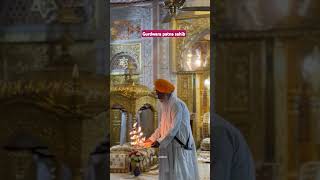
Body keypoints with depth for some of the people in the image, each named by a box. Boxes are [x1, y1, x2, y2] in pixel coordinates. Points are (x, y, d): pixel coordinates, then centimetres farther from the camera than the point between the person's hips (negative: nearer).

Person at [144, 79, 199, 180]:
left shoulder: (177, 105, -15)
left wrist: (160, 142, -18)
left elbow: (174, 128, -19)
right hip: (167, 144, 8)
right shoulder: (163, 105, 11)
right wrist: (152, 139, 7)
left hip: (179, 144, -8)